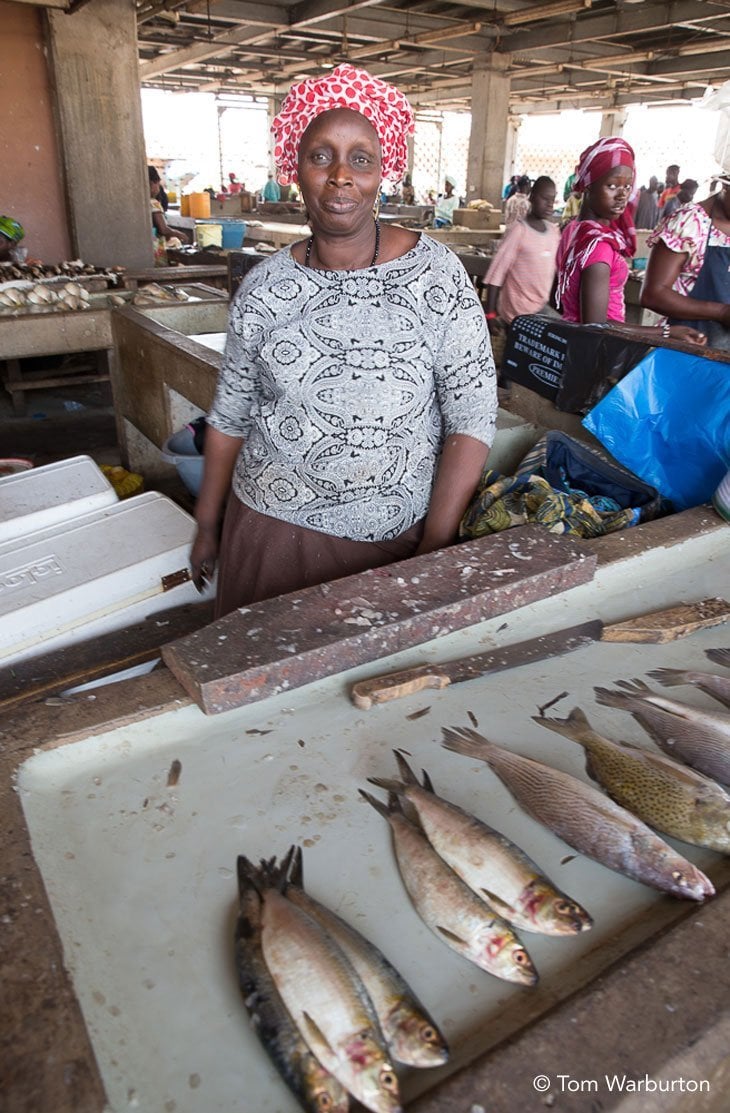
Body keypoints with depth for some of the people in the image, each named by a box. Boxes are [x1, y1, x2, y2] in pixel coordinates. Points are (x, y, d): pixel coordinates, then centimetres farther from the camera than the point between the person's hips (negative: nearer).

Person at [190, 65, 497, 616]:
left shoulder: (435, 272, -8)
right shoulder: (264, 288, -2)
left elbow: (473, 416, -9)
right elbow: (230, 416, 7)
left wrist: (434, 547, -13)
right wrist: (207, 527, 12)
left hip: (399, 538, -1)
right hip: (276, 529, 2)